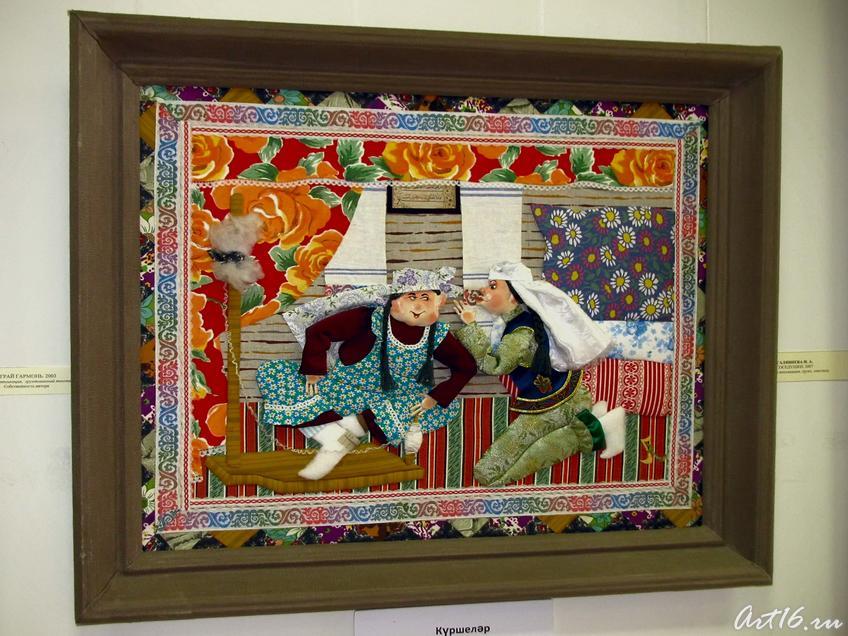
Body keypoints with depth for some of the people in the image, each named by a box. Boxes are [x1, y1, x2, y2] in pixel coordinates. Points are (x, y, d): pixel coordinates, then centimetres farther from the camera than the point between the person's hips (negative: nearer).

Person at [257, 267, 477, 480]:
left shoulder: (437, 335, -8)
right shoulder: (372, 319, -17)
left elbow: (467, 367, 4)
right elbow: (317, 332, -11)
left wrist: (435, 398, -5)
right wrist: (313, 372, -12)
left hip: (390, 402, 2)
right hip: (341, 389, -2)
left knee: (448, 407, -23)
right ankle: (334, 439, -20)